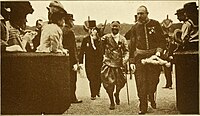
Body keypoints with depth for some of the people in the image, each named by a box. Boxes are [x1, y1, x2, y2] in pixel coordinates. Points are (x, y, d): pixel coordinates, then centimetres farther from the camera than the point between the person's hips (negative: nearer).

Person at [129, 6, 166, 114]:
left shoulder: (155, 24, 2)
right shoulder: (135, 27, 7)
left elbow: (162, 40, 4)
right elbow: (132, 45, 9)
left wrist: (158, 51, -14)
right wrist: (132, 61, 4)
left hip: (153, 55, -1)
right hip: (140, 57, 1)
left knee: (154, 80, 2)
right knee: (141, 83, -3)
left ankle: (151, 97, 35)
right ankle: (143, 107, 5)